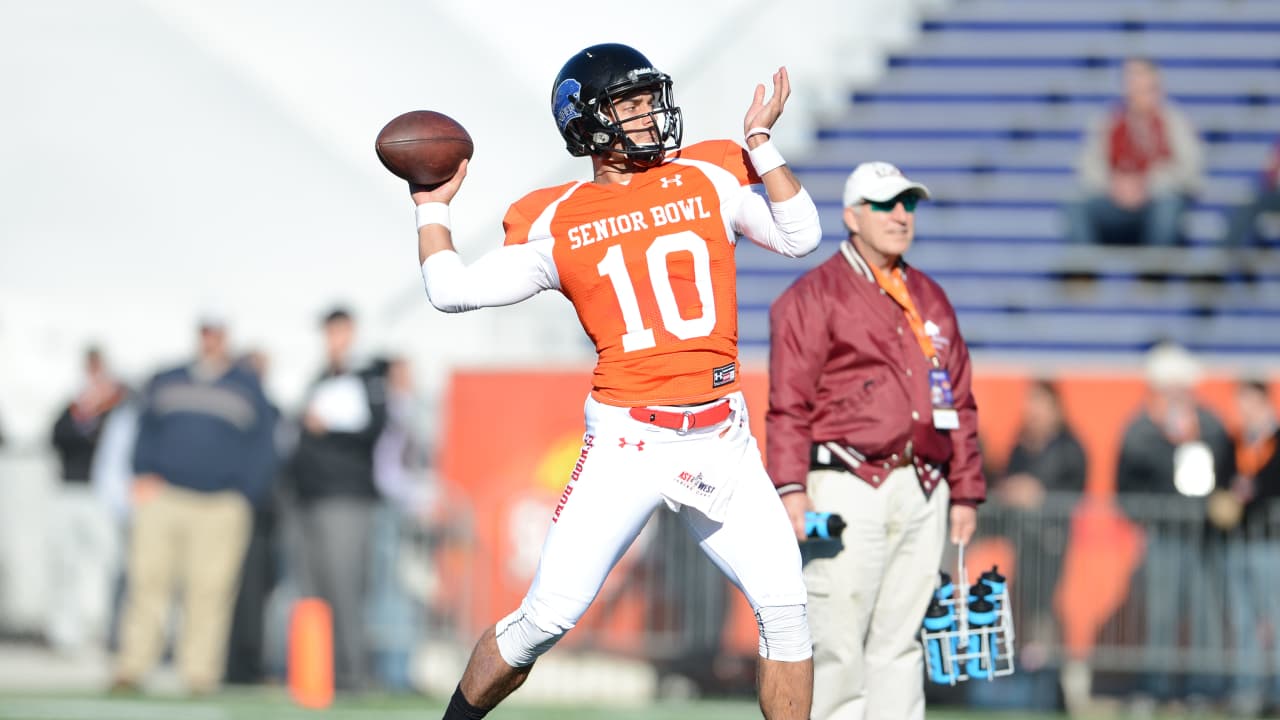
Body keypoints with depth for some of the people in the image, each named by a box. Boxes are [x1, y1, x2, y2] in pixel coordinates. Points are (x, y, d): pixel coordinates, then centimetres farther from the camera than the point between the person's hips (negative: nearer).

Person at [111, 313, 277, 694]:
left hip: (221, 505, -1)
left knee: (210, 590, -6)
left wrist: (243, 495, -1)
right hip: (162, 497, 1)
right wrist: (143, 475, 2)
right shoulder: (166, 383, 18)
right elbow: (145, 432, 18)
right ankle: (132, 666, -6)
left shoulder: (248, 388, 13)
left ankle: (200, 673, -4)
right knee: (147, 580, -7)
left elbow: (260, 448, 10)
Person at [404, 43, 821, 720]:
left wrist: (759, 141, -3)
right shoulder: (556, 220, 4)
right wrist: (432, 206, 10)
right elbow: (454, 290, 5)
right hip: (626, 441, -2)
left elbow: (798, 235, 0)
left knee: (784, 609, -5)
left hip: (720, 439, 2)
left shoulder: (709, 176, 9)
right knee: (545, 618, -6)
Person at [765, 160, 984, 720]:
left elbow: (960, 403, 21)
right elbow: (789, 402, -7)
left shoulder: (930, 298, 20)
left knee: (900, 642, 6)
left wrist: (965, 491, 15)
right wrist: (790, 486, -16)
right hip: (848, 485, -6)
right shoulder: (812, 296, 1)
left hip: (923, 491, 6)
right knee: (838, 644, -8)